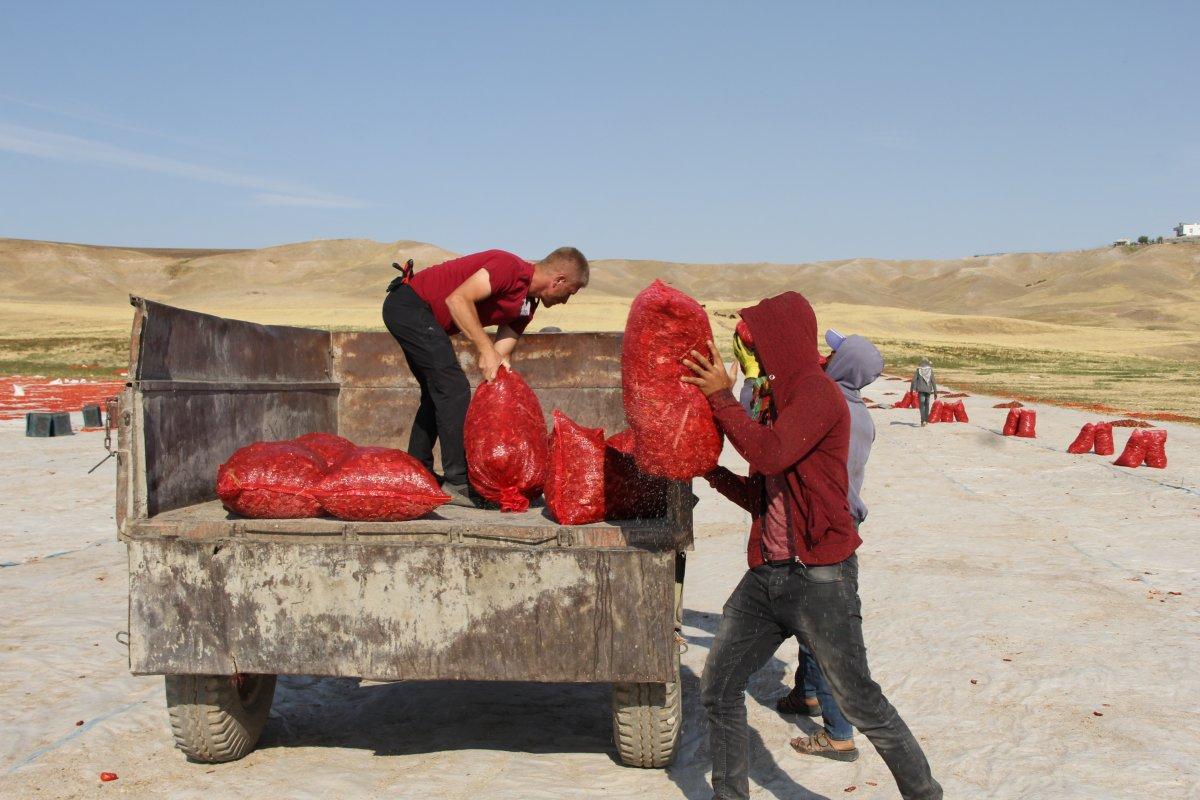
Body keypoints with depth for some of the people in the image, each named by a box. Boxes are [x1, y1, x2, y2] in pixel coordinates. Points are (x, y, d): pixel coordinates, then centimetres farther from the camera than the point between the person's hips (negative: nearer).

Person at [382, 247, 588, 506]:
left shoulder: (527, 305, 8)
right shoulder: (509, 267, -20)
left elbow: (500, 357, 7)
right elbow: (457, 299, -29)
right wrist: (486, 349, -29)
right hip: (410, 303, -11)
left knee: (437, 393, 19)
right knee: (454, 388, -14)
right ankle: (457, 483, -13)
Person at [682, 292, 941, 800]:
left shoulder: (818, 393, -10)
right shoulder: (779, 403, 15)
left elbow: (769, 454, -26)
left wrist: (722, 397, -16)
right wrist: (713, 471, 7)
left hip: (819, 578, -9)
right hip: (767, 575, 9)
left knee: (860, 704, 0)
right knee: (718, 688, 9)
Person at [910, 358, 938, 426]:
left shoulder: (918, 370, -1)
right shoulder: (930, 370, 1)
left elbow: (914, 380, -2)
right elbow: (933, 381, -2)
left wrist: (911, 389, 6)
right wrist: (935, 392, 2)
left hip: (921, 390, -2)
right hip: (928, 389, 2)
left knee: (922, 405, -5)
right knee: (927, 404, 18)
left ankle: (923, 421, -22)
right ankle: (926, 420, 24)